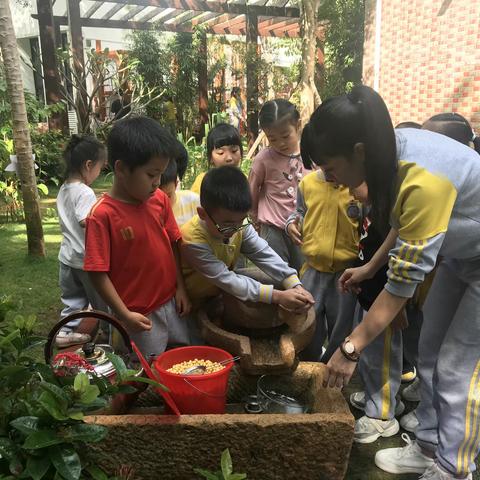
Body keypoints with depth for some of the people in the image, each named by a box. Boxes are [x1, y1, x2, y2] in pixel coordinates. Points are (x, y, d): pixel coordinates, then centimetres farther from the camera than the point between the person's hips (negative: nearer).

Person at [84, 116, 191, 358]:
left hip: (170, 302, 5)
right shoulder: (102, 215, -19)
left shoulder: (160, 199, -3)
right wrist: (125, 315, -15)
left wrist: (181, 287, 4)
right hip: (139, 314, -5)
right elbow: (97, 273, -16)